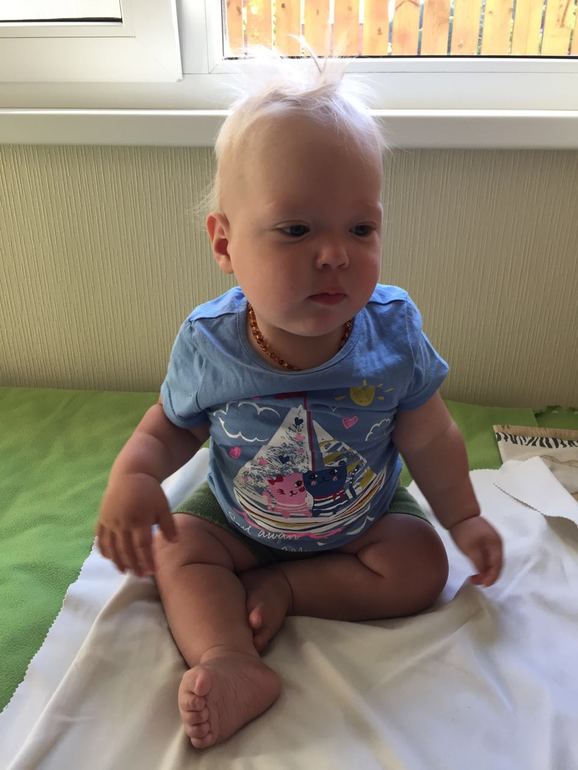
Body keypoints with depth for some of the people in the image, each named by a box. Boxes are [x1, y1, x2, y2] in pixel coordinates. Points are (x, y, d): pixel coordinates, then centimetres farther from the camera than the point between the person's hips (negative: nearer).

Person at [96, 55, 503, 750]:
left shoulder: (393, 329, -26)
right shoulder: (206, 342, -27)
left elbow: (428, 439, -12)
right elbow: (171, 425, -9)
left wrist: (463, 518, -4)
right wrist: (132, 476, -28)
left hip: (366, 511, 0)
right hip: (236, 517, 1)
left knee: (421, 567, -14)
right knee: (178, 550, -12)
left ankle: (284, 587, -7)